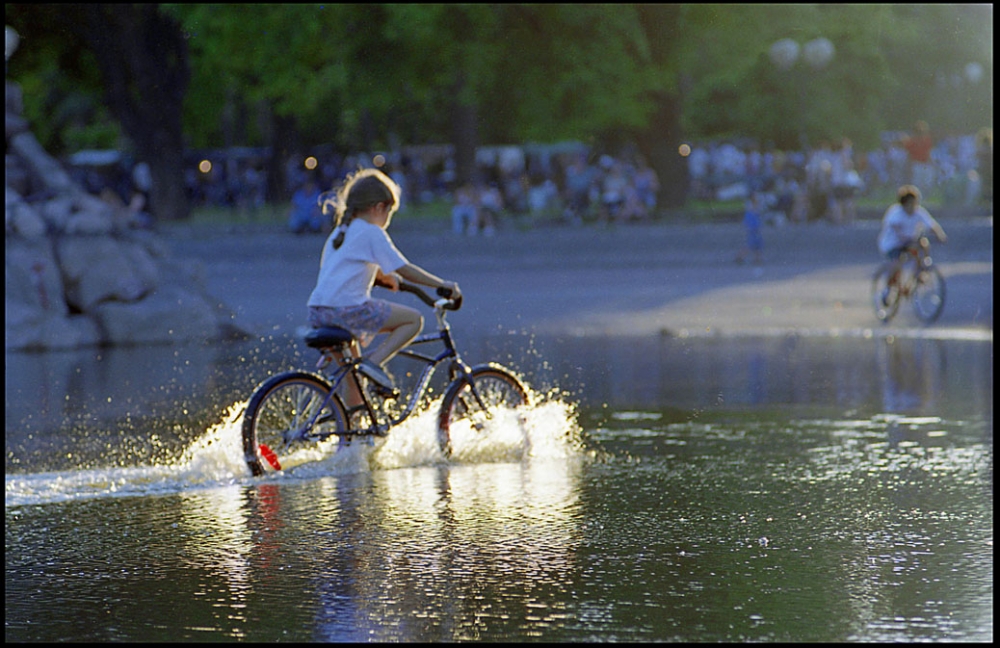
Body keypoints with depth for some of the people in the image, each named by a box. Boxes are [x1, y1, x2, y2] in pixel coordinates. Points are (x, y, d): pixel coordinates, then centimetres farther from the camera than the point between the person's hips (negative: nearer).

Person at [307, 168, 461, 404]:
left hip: (317, 314, 8)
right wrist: (443, 285, 1)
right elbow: (405, 270, -5)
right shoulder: (372, 233, -1)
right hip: (347, 309, -8)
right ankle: (375, 361, -12)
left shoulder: (339, 233, 23)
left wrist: (384, 278, 44)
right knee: (414, 319, 2)